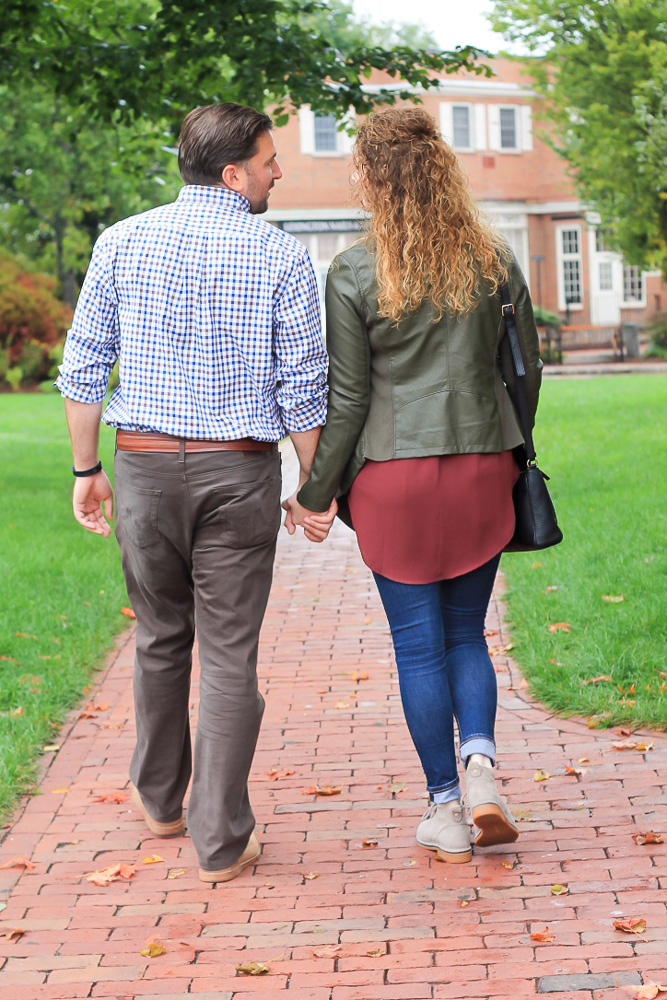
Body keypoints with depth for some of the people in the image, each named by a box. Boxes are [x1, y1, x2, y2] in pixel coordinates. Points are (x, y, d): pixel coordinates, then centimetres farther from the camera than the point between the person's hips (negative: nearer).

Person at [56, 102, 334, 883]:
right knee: (229, 657, 2)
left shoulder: (123, 243, 2)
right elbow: (302, 389, -5)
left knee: (161, 639, 20)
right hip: (238, 471, -2)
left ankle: (160, 799, 35)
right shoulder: (281, 258, -5)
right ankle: (220, 842, 5)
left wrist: (86, 469, 11)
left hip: (144, 465, 3)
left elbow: (83, 367, 2)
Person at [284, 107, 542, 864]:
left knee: (419, 645, 6)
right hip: (481, 467, 3)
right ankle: (480, 761, -6)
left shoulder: (354, 274, -8)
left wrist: (317, 494, 2)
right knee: (467, 632, 16)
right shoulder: (494, 261, 2)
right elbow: (525, 369, 9)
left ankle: (446, 812, 9)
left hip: (395, 472, -3)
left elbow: (346, 398, -7)